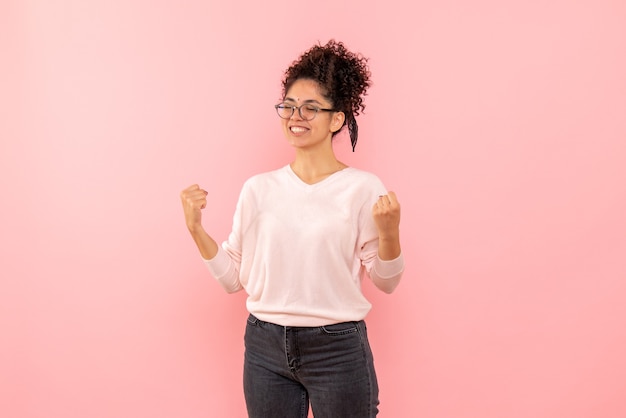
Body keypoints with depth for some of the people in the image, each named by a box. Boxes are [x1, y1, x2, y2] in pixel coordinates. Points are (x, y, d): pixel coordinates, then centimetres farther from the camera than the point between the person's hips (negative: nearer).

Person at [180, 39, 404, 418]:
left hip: (338, 349, -3)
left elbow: (385, 282, -3)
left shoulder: (363, 188, -7)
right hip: (266, 348, 3)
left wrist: (389, 233, -20)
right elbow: (234, 277, 5)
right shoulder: (259, 188, 3)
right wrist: (196, 229, -5)